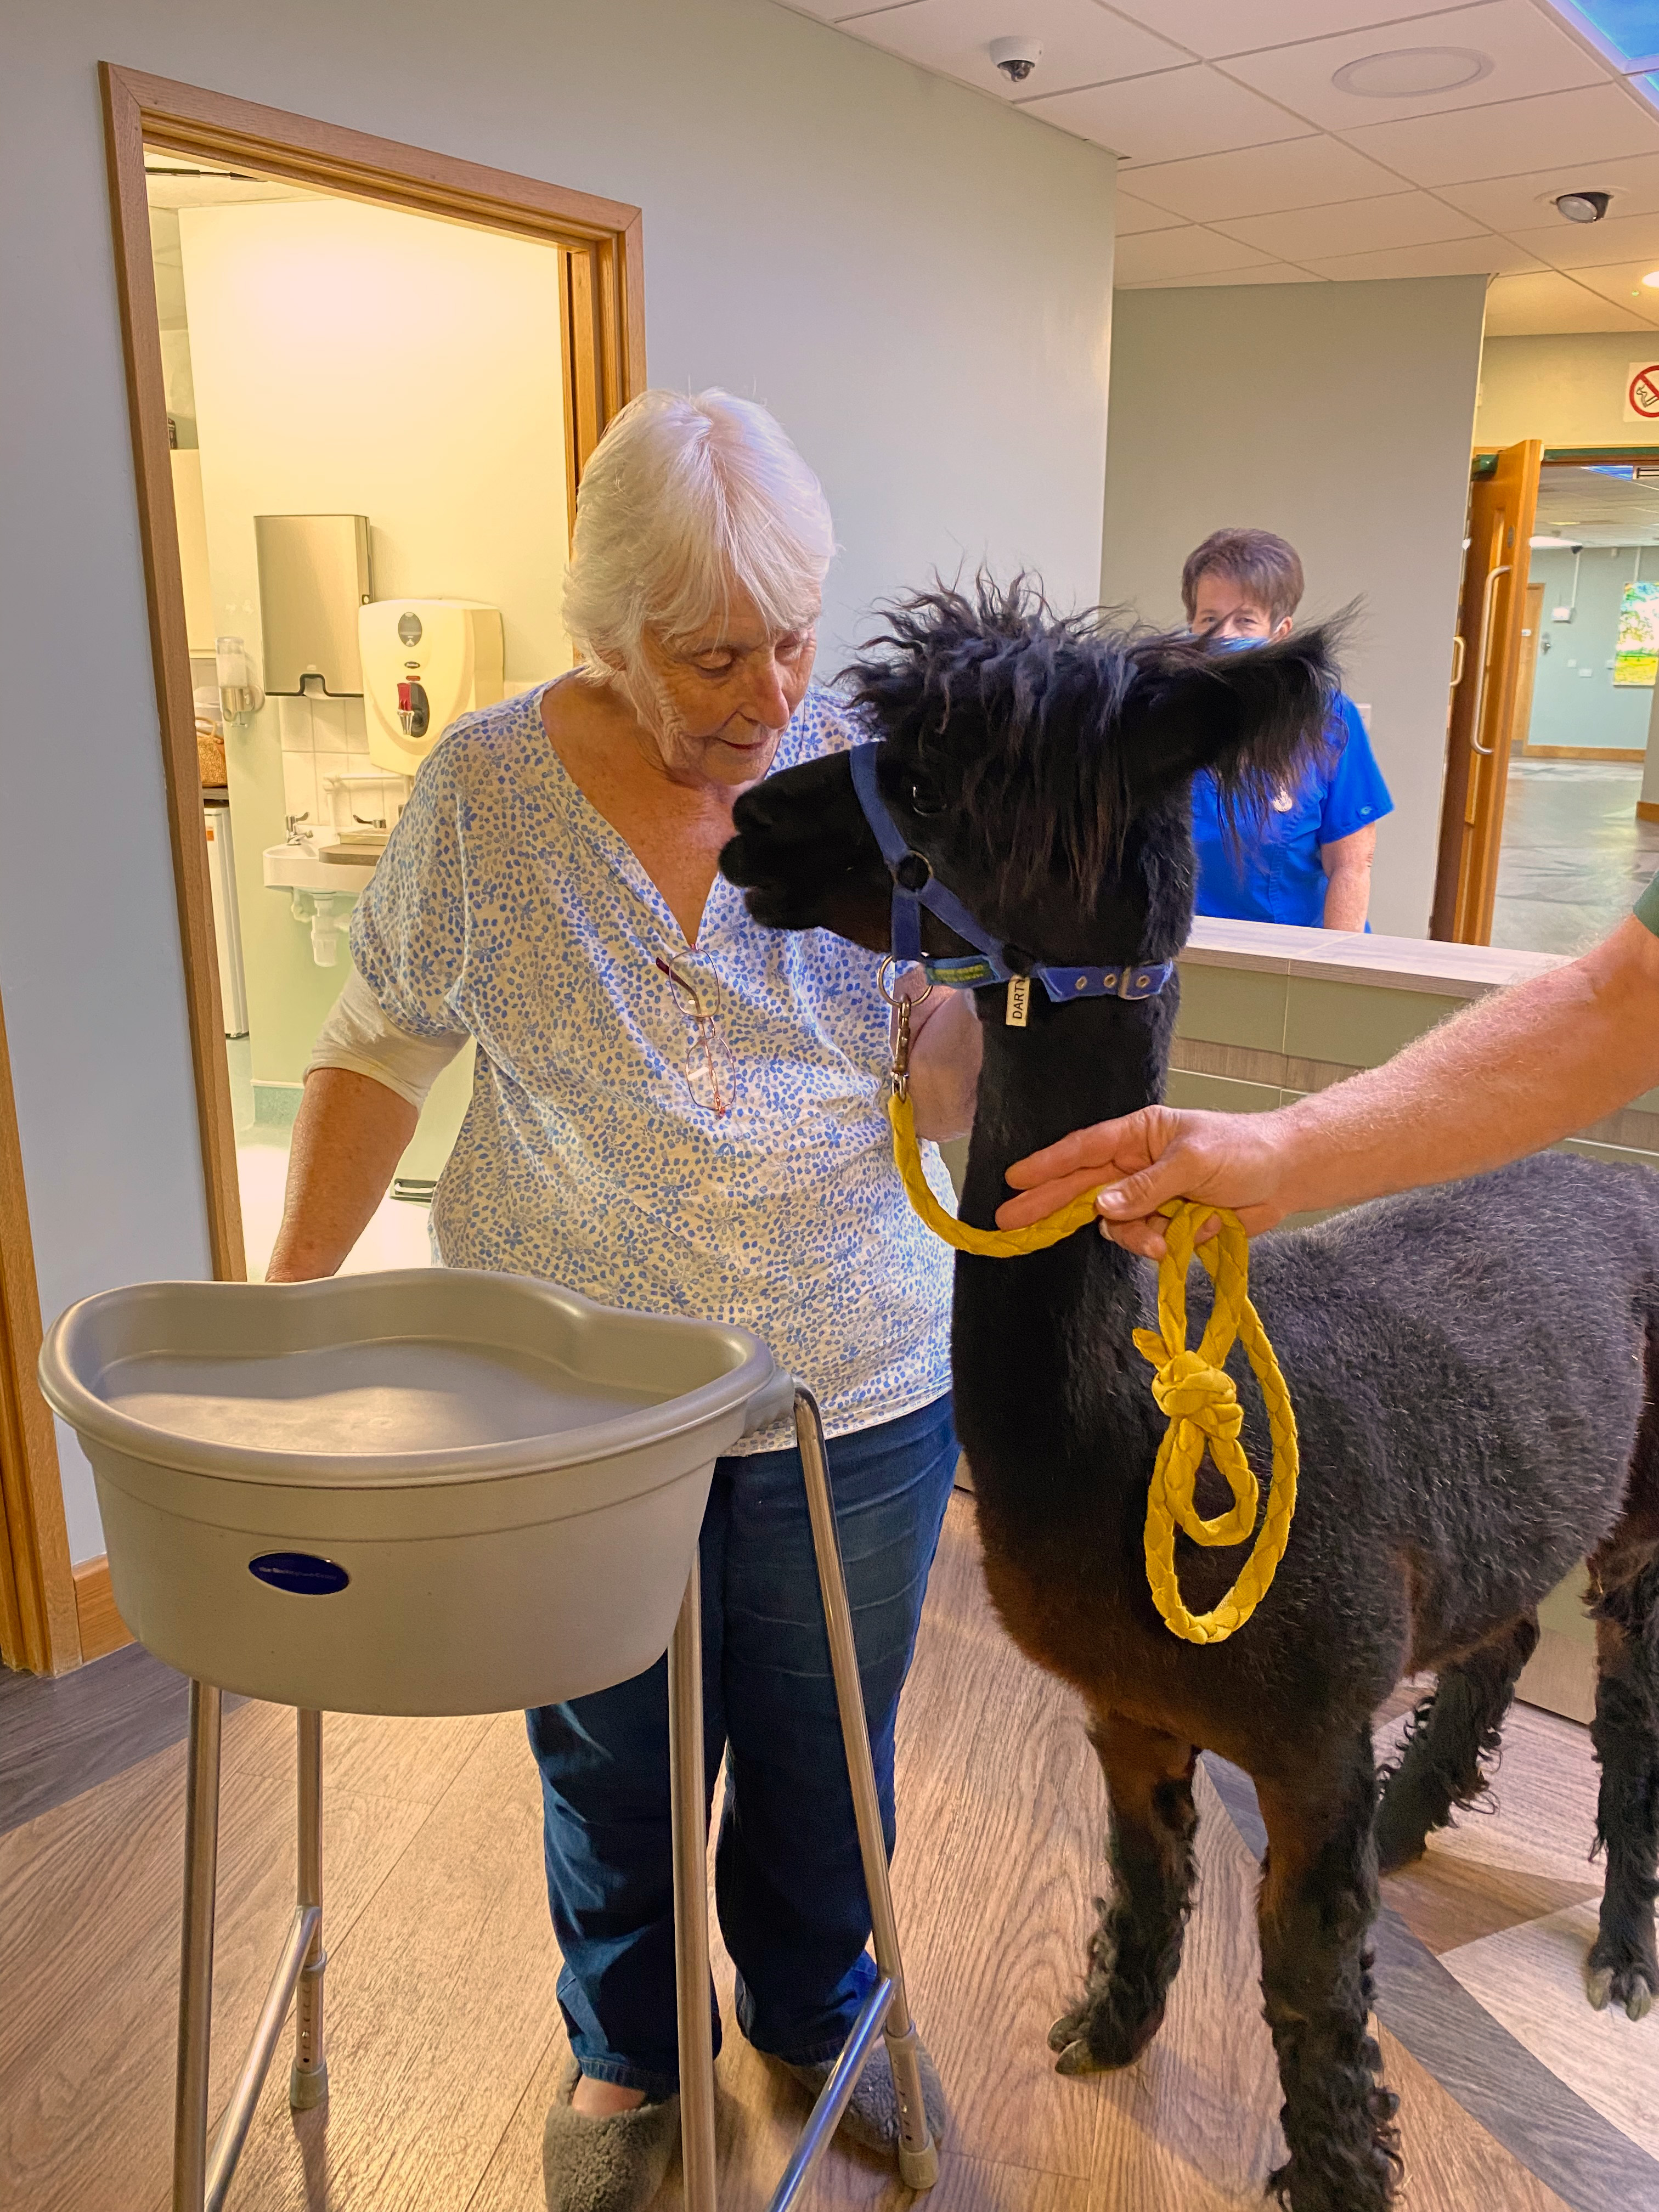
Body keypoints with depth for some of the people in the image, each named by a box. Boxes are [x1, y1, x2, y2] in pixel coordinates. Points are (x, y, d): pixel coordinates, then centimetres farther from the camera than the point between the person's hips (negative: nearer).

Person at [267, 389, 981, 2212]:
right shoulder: (489, 784, -9)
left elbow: (957, 1079, -9)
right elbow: (379, 1054, -1)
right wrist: (288, 1306, -6)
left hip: (855, 1378, 1)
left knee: (823, 1740, 21)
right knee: (613, 1754, 20)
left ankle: (814, 2013, 52)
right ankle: (627, 2054, 51)